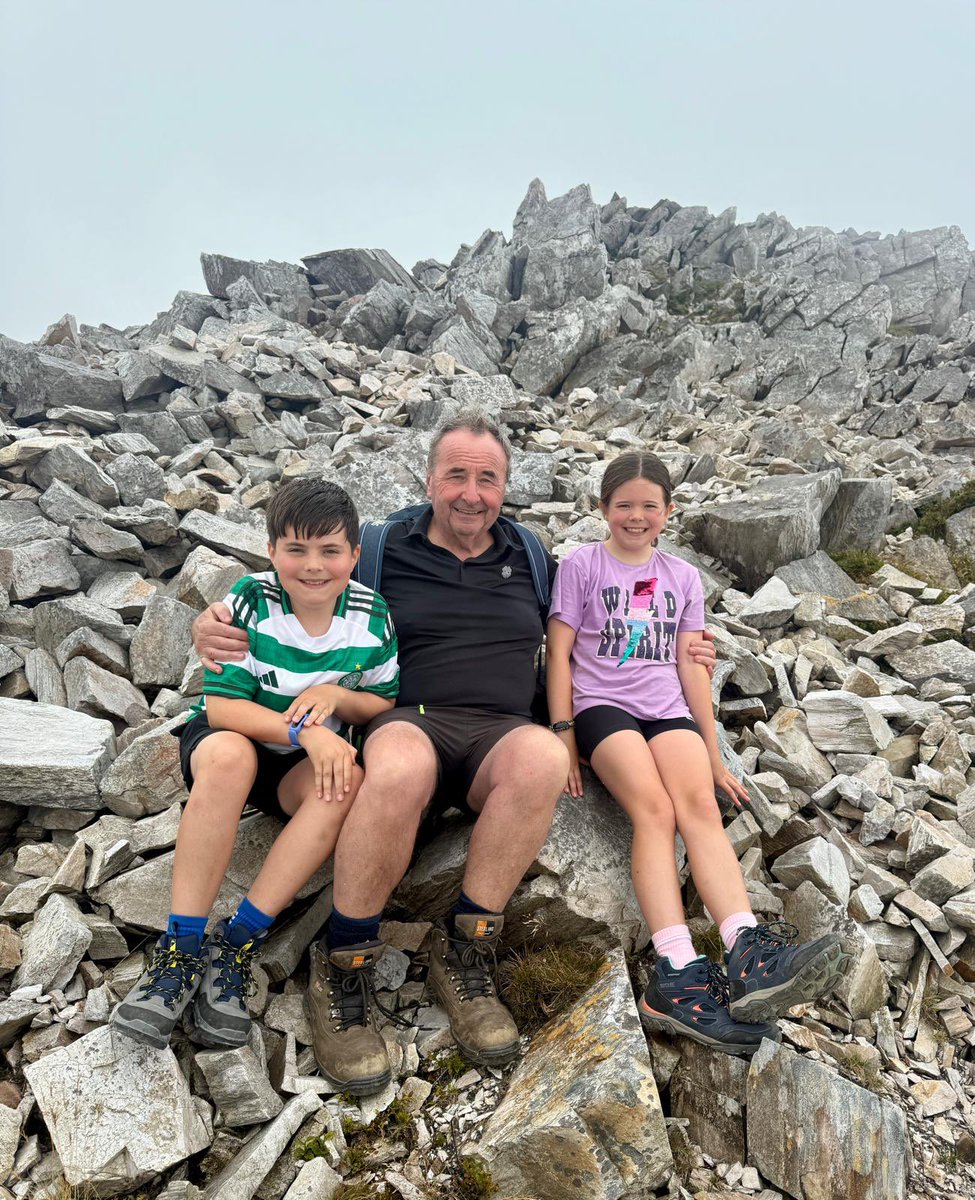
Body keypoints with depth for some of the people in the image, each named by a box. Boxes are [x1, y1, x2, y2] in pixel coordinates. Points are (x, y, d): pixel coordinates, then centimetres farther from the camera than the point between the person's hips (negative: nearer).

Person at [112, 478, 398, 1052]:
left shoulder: (373, 616, -9)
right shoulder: (251, 600, -16)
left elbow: (384, 705, 1)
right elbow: (221, 704, -18)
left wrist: (336, 695, -20)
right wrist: (303, 730, -31)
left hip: (313, 758, 2)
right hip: (226, 738, -2)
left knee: (349, 781, -32)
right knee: (229, 756, -37)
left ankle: (238, 944, -25)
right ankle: (181, 950, -27)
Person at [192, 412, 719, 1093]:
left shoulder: (529, 560, 20)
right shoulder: (382, 551, 12)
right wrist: (215, 624, -5)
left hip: (500, 732, 2)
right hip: (409, 722, -2)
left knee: (543, 754, -35)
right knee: (401, 767, -40)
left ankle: (463, 954, -19)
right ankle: (344, 968, -18)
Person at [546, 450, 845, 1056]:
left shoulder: (682, 577, 18)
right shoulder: (582, 565, 8)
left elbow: (691, 666, 16)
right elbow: (560, 652, 4)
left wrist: (714, 753, 12)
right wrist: (563, 733, -6)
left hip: (667, 709, 3)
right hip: (601, 705, -3)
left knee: (700, 803, -26)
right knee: (654, 808, -29)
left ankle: (749, 955, -42)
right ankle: (678, 972, -40)